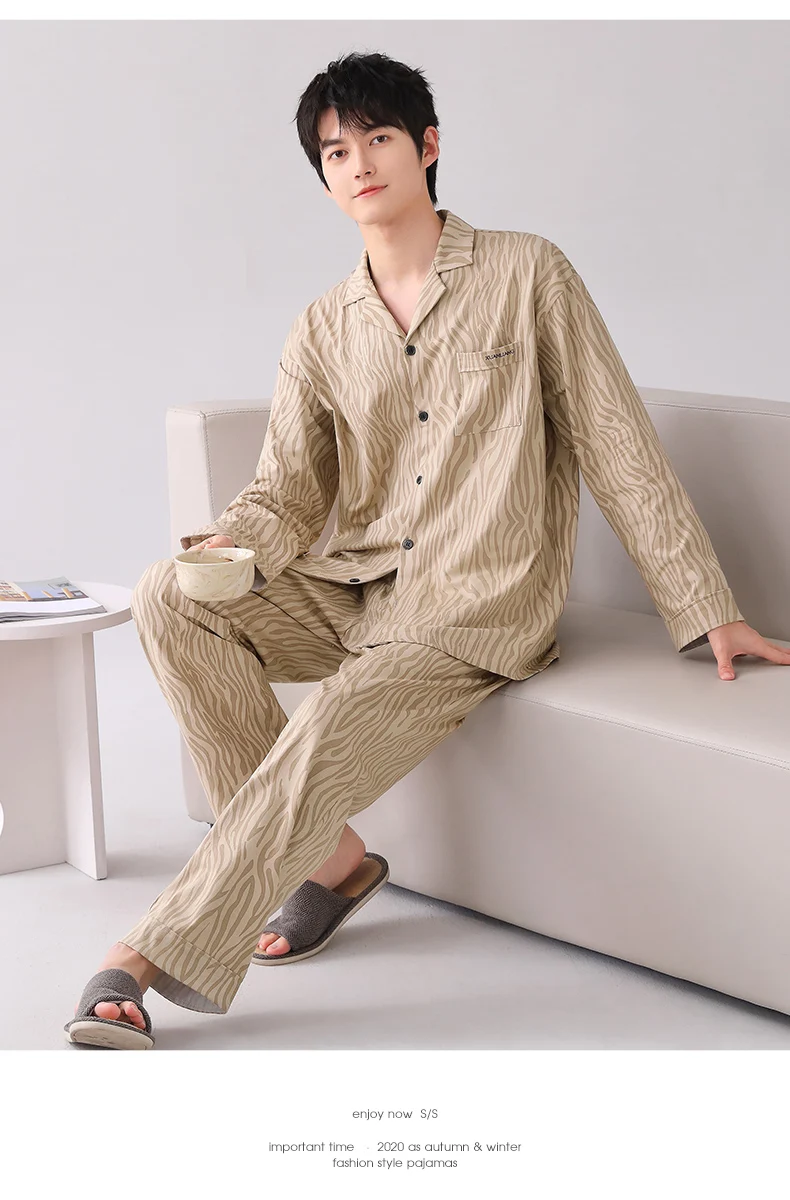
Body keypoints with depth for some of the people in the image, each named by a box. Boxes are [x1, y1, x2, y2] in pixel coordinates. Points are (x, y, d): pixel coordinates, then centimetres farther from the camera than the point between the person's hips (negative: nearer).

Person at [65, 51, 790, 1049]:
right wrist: (232, 547, -18)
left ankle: (147, 958, -27)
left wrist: (705, 612, -4)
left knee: (330, 733, -31)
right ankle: (327, 857, -13)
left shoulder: (526, 274, -1)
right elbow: (288, 491, 7)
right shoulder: (322, 331, 11)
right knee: (169, 598, -19)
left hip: (480, 608, -5)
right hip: (354, 590, 5)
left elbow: (617, 446, -1)